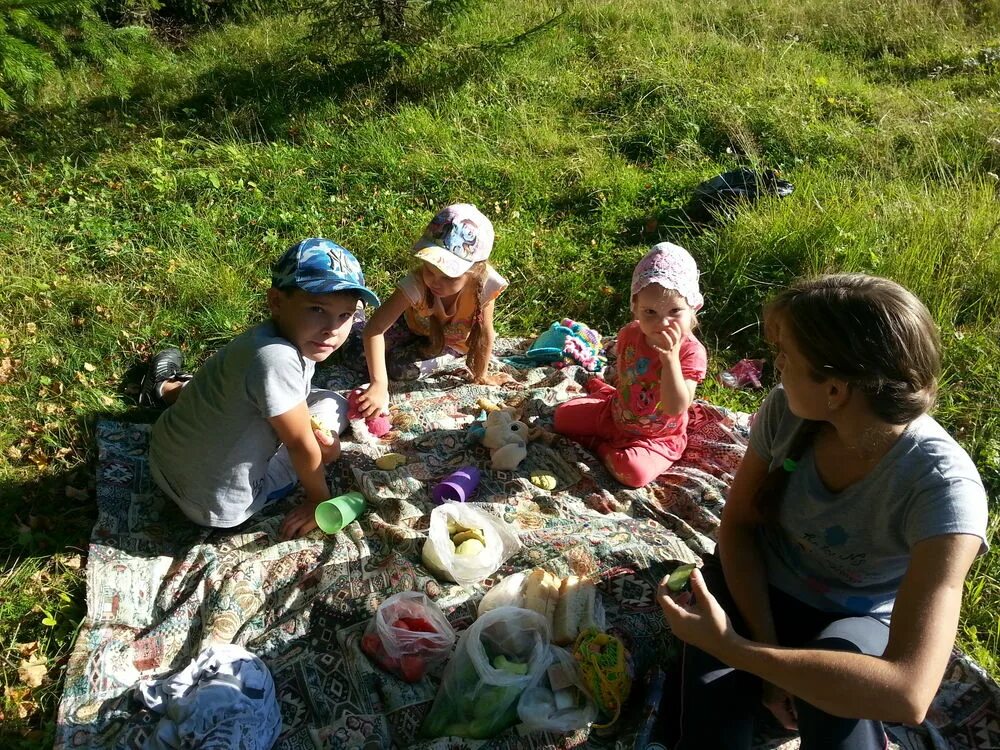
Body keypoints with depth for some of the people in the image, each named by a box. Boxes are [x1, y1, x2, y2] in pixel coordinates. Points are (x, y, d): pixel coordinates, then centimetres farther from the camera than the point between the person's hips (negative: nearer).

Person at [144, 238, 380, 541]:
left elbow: (293, 414, 10)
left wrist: (316, 433, -8)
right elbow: (300, 444, -21)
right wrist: (318, 499, -6)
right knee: (331, 405, 3)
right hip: (219, 507, -7)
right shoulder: (276, 359, -34)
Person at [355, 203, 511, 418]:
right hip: (416, 326, 1)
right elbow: (374, 328, -43)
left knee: (402, 370, -21)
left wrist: (481, 375, -12)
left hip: (455, 341, -1)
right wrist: (379, 385, -51)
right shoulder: (417, 284, -40)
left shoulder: (484, 283, -39)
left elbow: (485, 333, -22)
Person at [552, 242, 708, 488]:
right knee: (563, 416, 9)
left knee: (634, 471, -32)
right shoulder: (629, 334, -13)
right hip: (617, 415, 5)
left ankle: (600, 447, -2)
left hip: (657, 437, -5)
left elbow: (676, 408, -41)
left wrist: (670, 358, -48)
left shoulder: (691, 352, -29)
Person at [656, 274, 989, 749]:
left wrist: (730, 647, -38)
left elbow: (909, 692, -40)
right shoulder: (786, 409, -21)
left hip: (856, 619, -1)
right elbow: (738, 522, -4)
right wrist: (767, 645, -16)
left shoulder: (943, 486, -32)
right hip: (756, 589, 2)